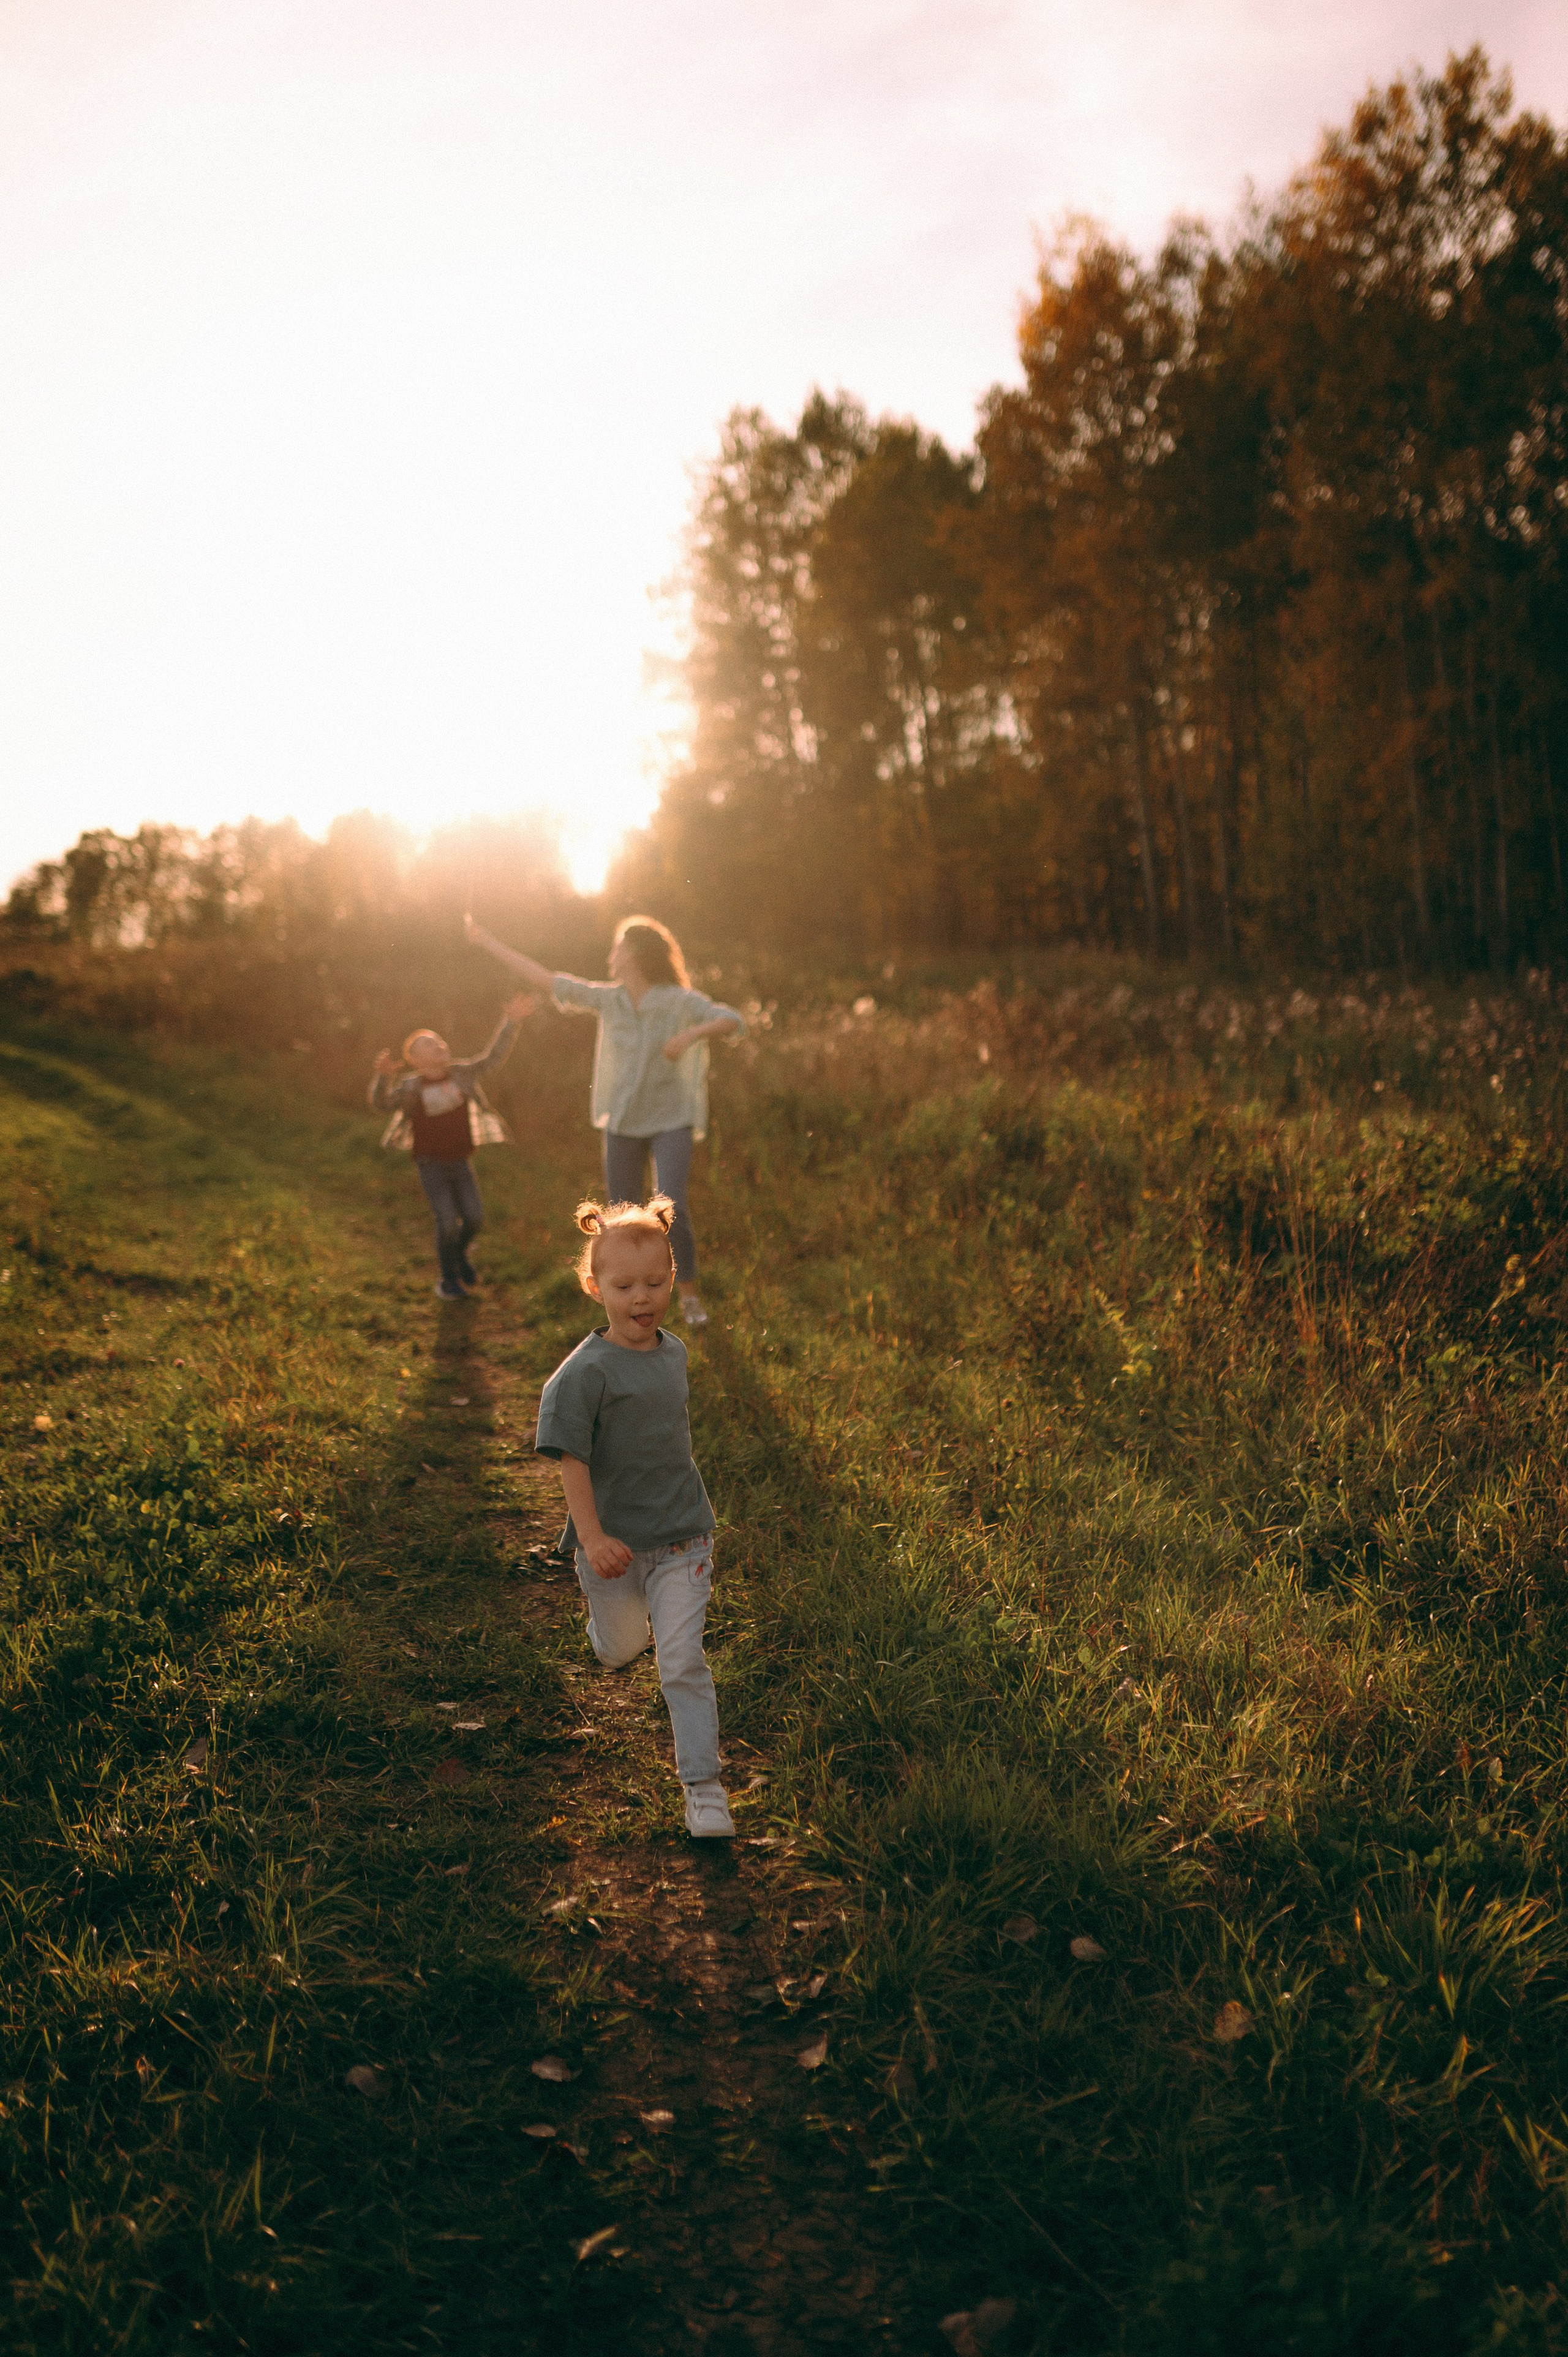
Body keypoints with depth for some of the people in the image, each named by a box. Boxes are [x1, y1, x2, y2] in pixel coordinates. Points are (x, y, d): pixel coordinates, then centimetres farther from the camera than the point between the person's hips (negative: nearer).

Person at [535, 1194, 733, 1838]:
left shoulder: (674, 1351, 1)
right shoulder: (585, 1371, -18)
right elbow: (570, 1457, -18)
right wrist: (592, 1537, -22)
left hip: (681, 1536, 2)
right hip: (613, 1538, -2)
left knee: (682, 1661, -5)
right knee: (619, 1650, 19)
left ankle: (703, 1787, 3)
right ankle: (616, 1620, 56)